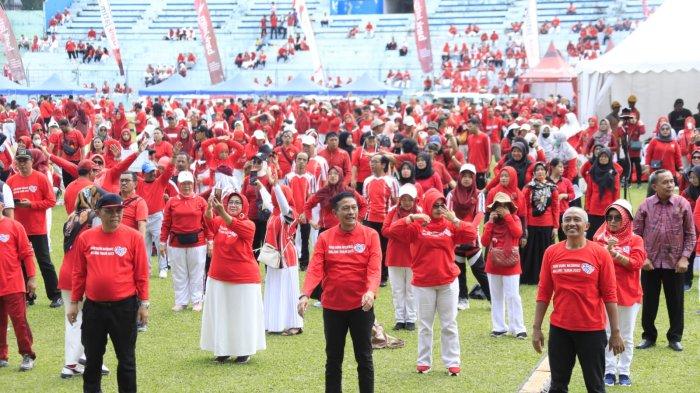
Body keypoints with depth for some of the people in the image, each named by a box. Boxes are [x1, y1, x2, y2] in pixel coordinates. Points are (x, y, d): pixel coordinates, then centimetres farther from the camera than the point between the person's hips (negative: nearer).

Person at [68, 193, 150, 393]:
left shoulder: (133, 237, -5)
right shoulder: (85, 238, 1)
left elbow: (142, 273, -3)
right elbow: (79, 273, 7)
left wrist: (144, 304, -5)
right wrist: (74, 303, 7)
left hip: (124, 307, -2)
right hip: (93, 307, 2)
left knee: (126, 357, 7)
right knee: (92, 357, 12)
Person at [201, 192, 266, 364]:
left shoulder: (248, 225, -8)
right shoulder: (219, 221, 2)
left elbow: (236, 226, -30)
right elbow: (209, 222, -22)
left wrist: (222, 213, -49)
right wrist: (209, 208, -44)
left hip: (244, 278, -4)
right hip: (218, 277, 4)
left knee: (242, 314, 4)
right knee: (220, 314, 9)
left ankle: (244, 351, 16)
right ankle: (223, 350, 21)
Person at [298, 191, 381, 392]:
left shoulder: (370, 235, -4)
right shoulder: (324, 238, 0)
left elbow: (375, 268, -14)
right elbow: (315, 268, -10)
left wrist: (371, 291, -33)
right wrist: (305, 295, -26)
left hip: (361, 306, -1)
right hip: (332, 306, 2)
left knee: (364, 357, 7)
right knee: (333, 359, 10)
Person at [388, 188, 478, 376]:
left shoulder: (450, 225, 3)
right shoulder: (417, 226, -3)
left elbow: (471, 235, -8)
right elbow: (394, 229, -14)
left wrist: (455, 220, -16)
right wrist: (412, 217, -24)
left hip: (448, 282, 1)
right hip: (423, 284, -1)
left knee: (449, 325, 6)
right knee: (425, 325, 8)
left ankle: (452, 362, 11)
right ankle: (424, 362, 17)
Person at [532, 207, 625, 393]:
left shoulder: (600, 253, -6)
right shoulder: (551, 252, 1)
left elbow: (609, 295, -5)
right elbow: (543, 293, 6)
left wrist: (615, 332, -6)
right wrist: (536, 328, 4)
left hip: (592, 329, -2)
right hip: (559, 328, 2)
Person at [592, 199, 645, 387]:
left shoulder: (635, 240, -1)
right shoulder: (601, 239, 3)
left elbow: (636, 263, -13)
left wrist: (615, 253, -21)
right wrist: (607, 249, -21)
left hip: (629, 294, -1)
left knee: (626, 336, 7)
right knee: (607, 335, 5)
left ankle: (624, 372, 15)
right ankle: (609, 371, 12)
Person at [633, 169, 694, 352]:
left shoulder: (683, 204, -4)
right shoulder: (646, 205, -3)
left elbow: (690, 234, 1)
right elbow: (636, 233, 2)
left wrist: (684, 257, -7)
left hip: (675, 263, 0)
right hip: (650, 262, 0)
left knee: (675, 302, 7)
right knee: (649, 302, 9)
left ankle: (675, 338, 21)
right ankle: (649, 337, 22)